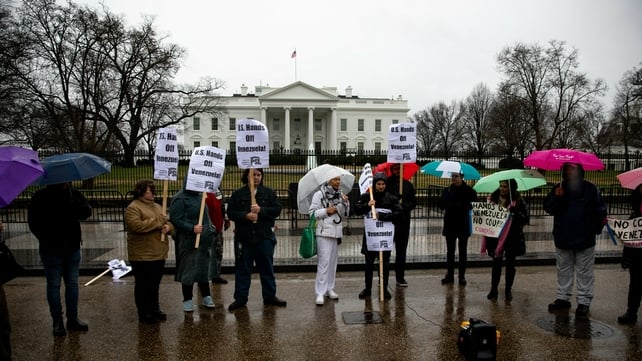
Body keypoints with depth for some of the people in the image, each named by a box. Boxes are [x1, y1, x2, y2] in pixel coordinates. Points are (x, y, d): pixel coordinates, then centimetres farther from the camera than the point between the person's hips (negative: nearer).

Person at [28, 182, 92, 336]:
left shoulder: (75, 195, 1)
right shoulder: (41, 197, -6)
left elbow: (86, 211, -15)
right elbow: (33, 221, -6)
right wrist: (46, 240, -12)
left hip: (72, 248, 3)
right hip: (51, 250, -3)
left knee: (72, 283, 11)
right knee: (54, 285, 6)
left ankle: (72, 318, 23)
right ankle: (57, 322, 17)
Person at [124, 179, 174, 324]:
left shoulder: (157, 206, 16)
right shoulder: (133, 208, -10)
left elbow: (169, 223, 17)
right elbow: (136, 225, -25)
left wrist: (168, 227, -8)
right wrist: (158, 221, -17)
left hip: (159, 253, 8)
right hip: (142, 255, -7)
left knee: (155, 284, 17)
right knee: (143, 285, 4)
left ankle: (154, 309, 29)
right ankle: (144, 313, 14)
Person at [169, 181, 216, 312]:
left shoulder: (200, 196, 11)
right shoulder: (180, 199, -11)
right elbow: (175, 220, -16)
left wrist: (210, 229, 13)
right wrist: (192, 228, -24)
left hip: (203, 240, 7)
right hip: (188, 241, -7)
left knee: (204, 269, 14)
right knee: (188, 270, 3)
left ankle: (206, 297, 26)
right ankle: (187, 300, 16)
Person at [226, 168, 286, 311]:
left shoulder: (269, 193, 5)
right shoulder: (238, 194, 3)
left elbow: (277, 209, -3)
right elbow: (230, 212, -1)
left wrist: (261, 210, -17)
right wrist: (245, 216, -17)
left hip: (265, 237, 1)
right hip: (243, 237, 0)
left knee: (267, 268, 10)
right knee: (242, 269, 7)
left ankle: (270, 296, 23)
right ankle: (240, 298, 18)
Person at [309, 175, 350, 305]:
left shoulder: (341, 195, 13)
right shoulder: (319, 194, -4)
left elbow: (344, 215, 13)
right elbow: (312, 212, -6)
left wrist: (345, 203, -2)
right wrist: (326, 211, -15)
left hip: (337, 233, 6)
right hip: (324, 232, -6)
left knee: (333, 262, 12)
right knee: (324, 262, -9)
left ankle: (329, 288, 24)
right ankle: (320, 293, -5)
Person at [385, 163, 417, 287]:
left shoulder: (408, 185, 9)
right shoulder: (386, 183, -3)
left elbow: (413, 202, 8)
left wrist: (403, 206, -9)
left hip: (403, 222, 4)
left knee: (401, 250, 10)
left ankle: (400, 277, 19)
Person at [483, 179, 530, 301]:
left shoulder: (518, 201, -6)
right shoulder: (493, 198, 2)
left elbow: (526, 219, -8)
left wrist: (515, 212, -25)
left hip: (513, 237, -1)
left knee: (510, 263, 9)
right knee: (496, 262, 3)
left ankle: (508, 290, 22)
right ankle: (494, 289, 14)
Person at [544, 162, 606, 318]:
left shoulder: (590, 189, -3)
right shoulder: (558, 188, 3)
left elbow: (600, 211, -1)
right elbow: (548, 208, -2)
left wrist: (596, 228, -11)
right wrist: (556, 197, -20)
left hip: (585, 239, -3)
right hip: (562, 238, 3)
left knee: (584, 272, 3)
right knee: (564, 270, 14)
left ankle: (584, 301, 13)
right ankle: (563, 297, 25)